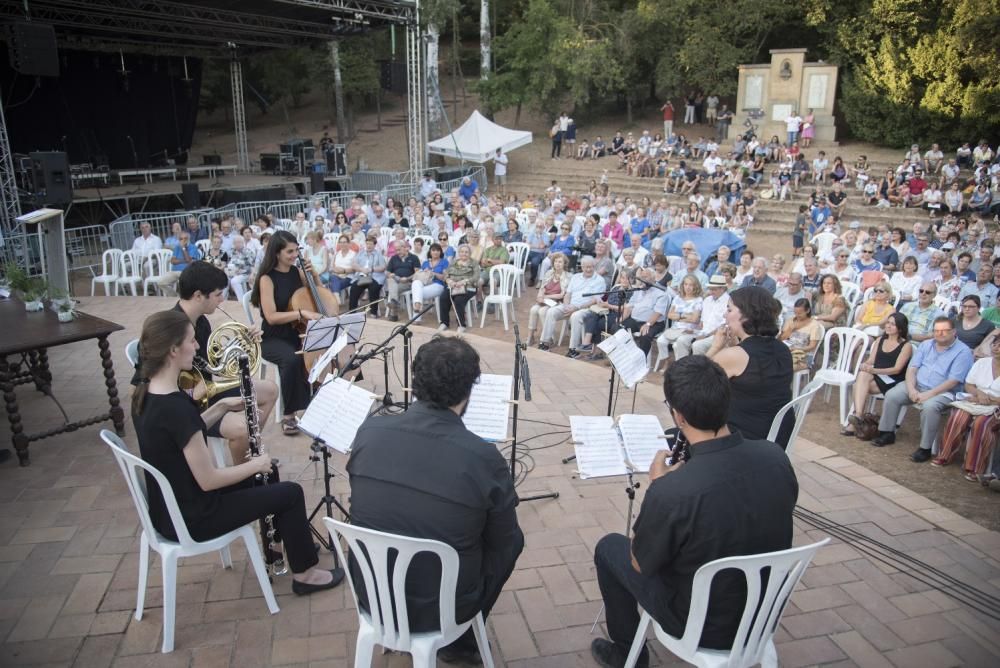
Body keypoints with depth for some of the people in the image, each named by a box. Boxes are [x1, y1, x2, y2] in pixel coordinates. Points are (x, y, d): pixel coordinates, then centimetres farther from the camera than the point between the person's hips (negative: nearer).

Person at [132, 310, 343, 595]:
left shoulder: (145, 393, -2)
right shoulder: (175, 407, -31)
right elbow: (207, 480, -26)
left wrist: (221, 407, 4)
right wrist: (256, 465, -11)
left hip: (168, 507, 9)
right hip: (190, 518, -9)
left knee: (266, 476, 23)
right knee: (290, 492, 3)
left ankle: (286, 539, 40)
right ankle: (304, 574, 20)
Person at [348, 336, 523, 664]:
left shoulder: (370, 430, -14)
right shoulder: (484, 458, -25)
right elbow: (503, 542, -7)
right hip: (442, 607, -3)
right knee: (513, 539, 21)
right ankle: (460, 641, 31)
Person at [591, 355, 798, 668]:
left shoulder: (670, 491, -35)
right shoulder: (776, 457, -17)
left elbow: (639, 563, -15)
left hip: (704, 626, -5)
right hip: (764, 612, 5)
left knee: (608, 547, 16)